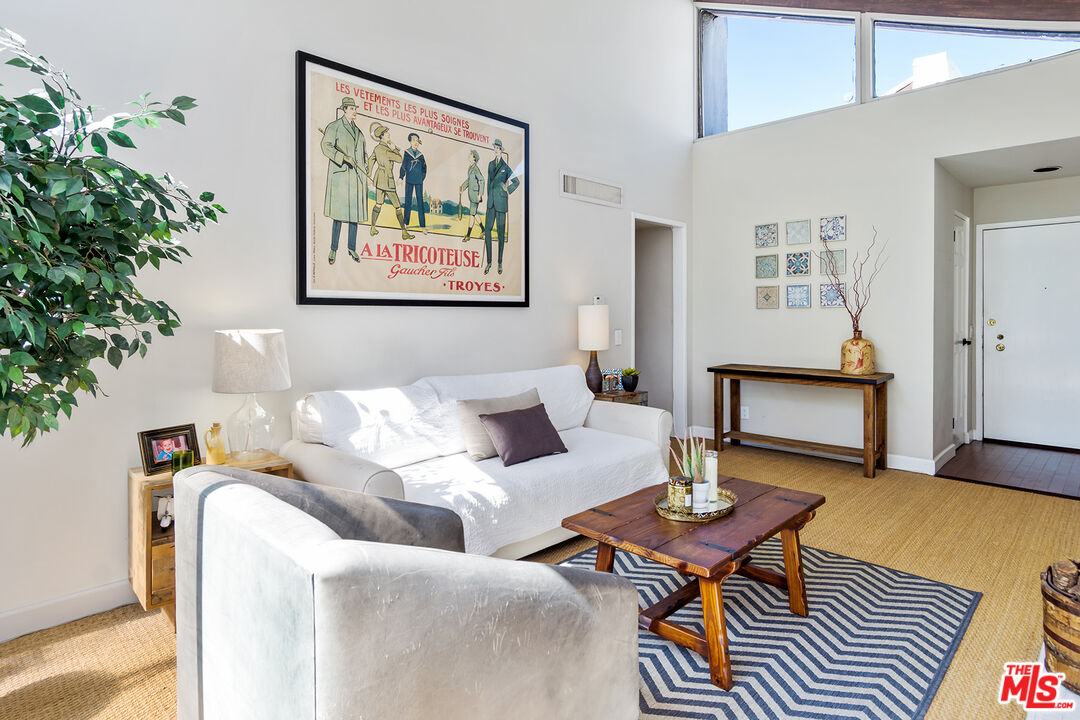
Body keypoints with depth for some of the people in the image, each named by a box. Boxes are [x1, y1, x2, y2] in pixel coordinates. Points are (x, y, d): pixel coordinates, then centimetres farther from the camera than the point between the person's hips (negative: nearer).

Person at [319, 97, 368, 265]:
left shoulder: (358, 131, 20)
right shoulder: (334, 127, 1)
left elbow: (364, 153, 24)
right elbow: (326, 146, -10)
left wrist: (365, 175, 15)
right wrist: (343, 157, -23)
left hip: (357, 175, 6)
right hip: (340, 174, -6)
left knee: (355, 212, 6)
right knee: (339, 212, -7)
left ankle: (352, 248, 15)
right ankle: (333, 249, 1)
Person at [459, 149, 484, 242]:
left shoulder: (475, 168, -17)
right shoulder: (470, 167, 11)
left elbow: (482, 180, -23)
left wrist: (480, 194, -25)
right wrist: (462, 187, 11)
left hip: (475, 193, -9)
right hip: (471, 192, 10)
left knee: (472, 213, -4)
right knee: (473, 212, 17)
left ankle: (468, 235, 0)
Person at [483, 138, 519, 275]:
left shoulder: (505, 167, -1)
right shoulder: (490, 164, 13)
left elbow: (517, 182, 6)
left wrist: (508, 190, -2)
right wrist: (487, 200, 16)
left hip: (501, 202, -5)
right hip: (491, 202, 5)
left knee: (501, 232, 1)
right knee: (487, 230, 0)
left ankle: (500, 262, 10)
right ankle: (488, 262, 8)